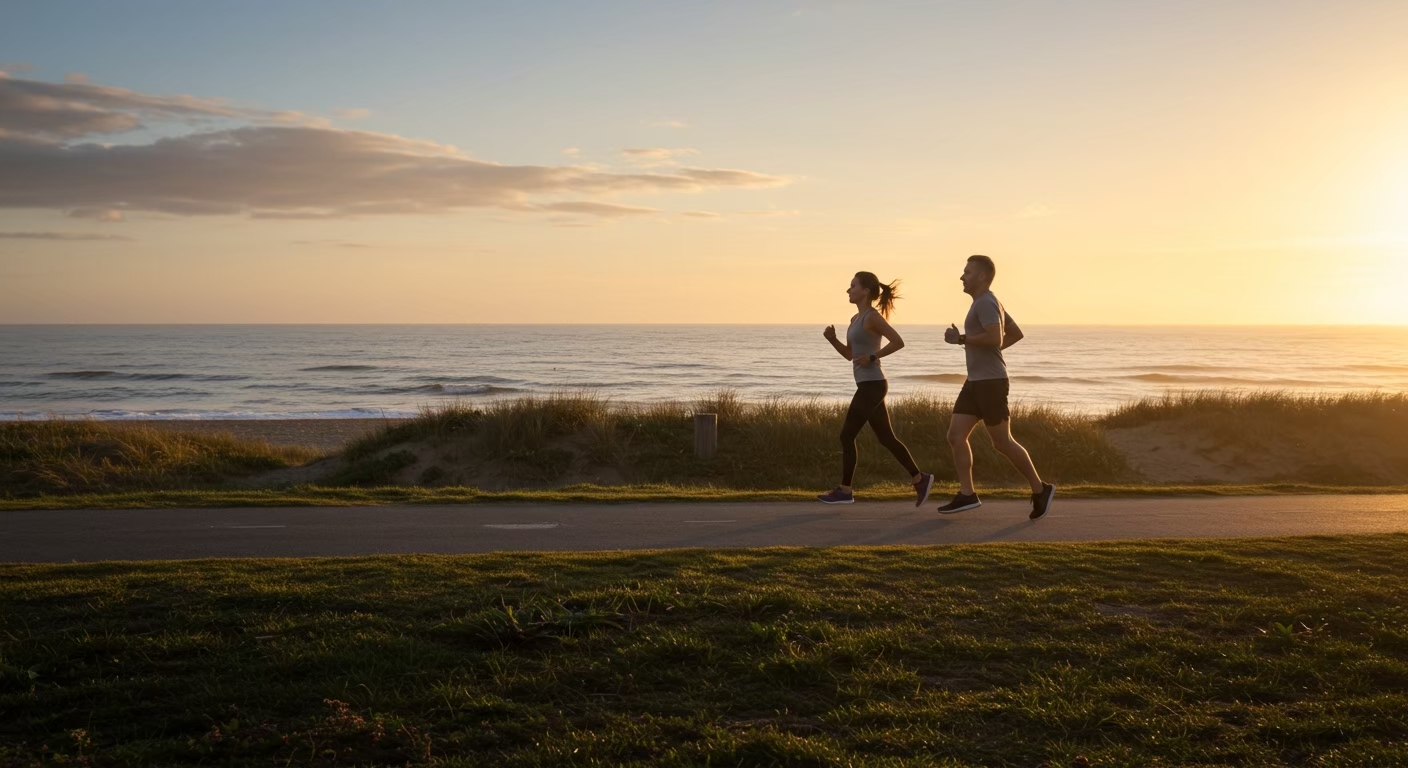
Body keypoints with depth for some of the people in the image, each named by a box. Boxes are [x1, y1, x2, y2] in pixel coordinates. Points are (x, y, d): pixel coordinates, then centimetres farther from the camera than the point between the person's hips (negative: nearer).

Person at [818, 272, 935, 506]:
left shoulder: (873, 316, -13)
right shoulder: (857, 318, 16)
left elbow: (898, 342, -19)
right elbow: (850, 354, 21)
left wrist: (873, 357, -18)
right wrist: (832, 338, 6)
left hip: (872, 385, -10)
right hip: (869, 385, 10)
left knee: (847, 435, -6)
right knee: (886, 439, 10)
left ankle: (845, 490, 1)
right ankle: (919, 478, 14)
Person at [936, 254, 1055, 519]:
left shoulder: (985, 303, -14)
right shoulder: (988, 302, 18)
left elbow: (996, 339, -28)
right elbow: (1016, 333, 26)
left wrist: (961, 339, -19)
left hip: (990, 382, -10)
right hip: (975, 381, 10)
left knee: (1002, 442, -3)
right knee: (956, 435, 1)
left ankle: (1040, 490, 10)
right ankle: (967, 495, 0)